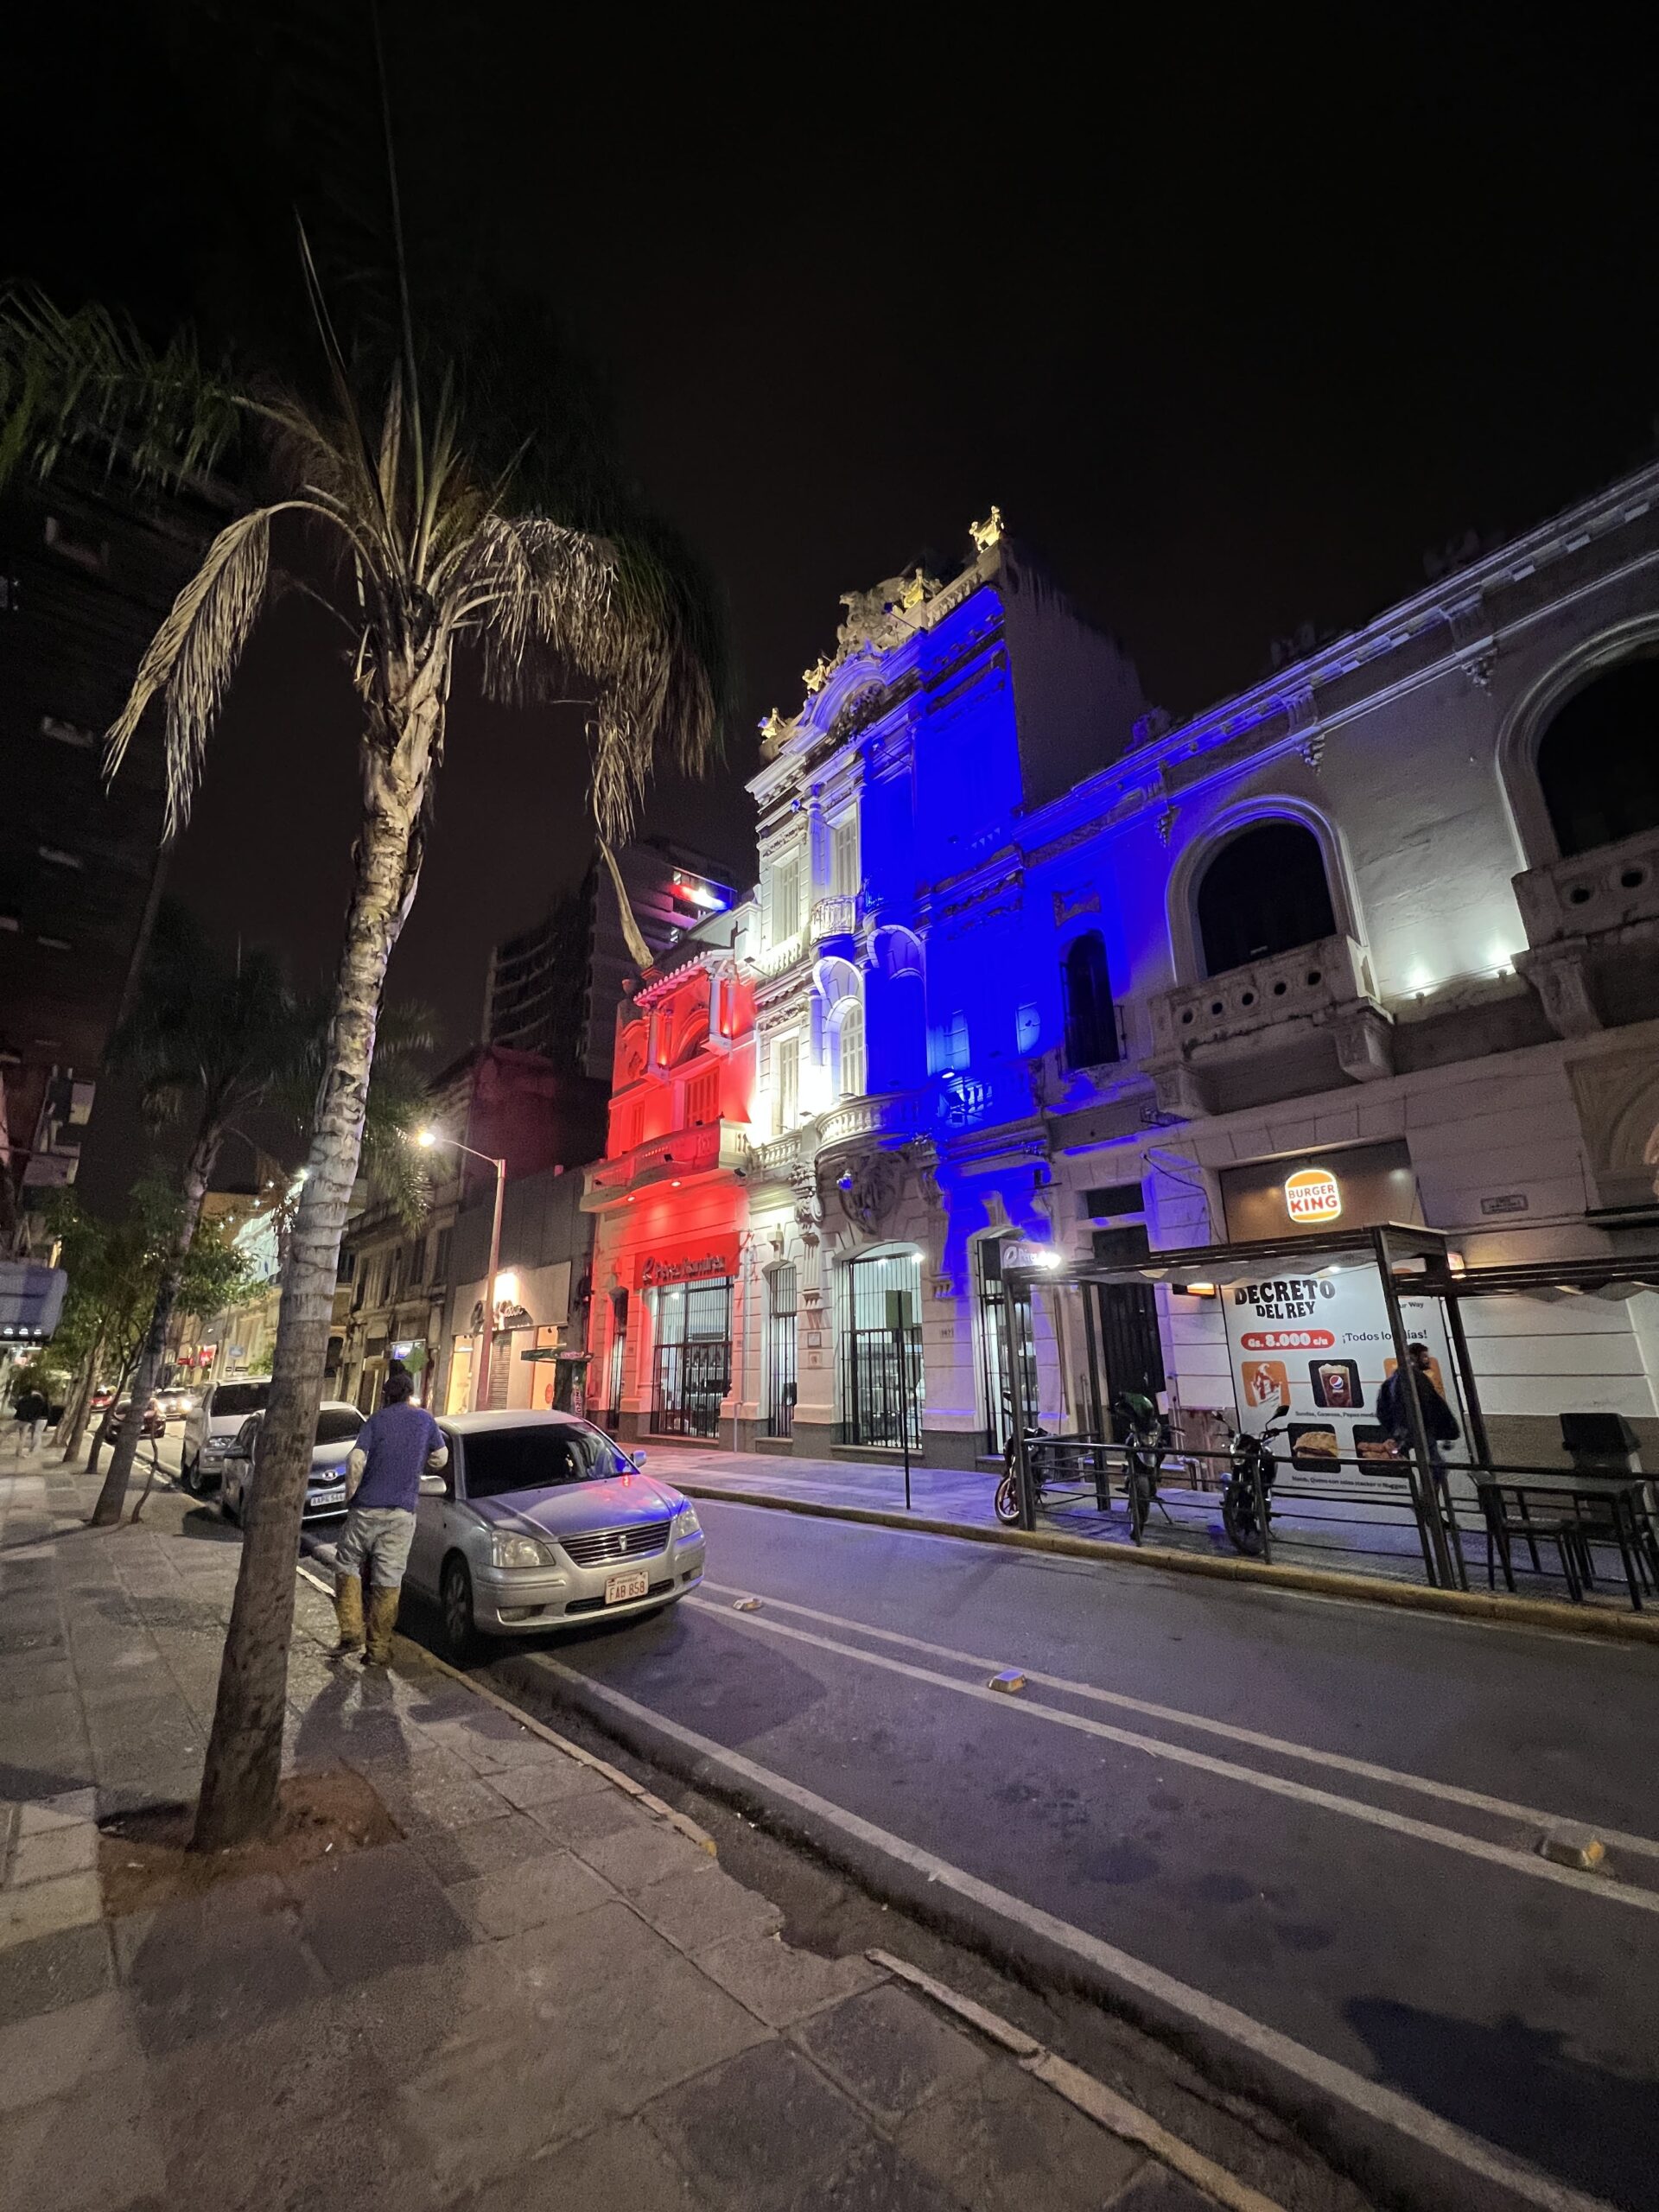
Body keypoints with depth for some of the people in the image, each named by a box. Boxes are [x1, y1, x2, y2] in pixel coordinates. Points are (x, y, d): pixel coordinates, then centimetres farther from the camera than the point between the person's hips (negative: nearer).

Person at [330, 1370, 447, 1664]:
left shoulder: (376, 1420, -1)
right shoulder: (425, 1419, 5)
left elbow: (357, 1460, -12)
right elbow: (441, 1457, 12)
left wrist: (353, 1492, 3)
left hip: (367, 1508, -1)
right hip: (403, 1512, 2)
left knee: (347, 1566, 15)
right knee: (388, 1579, 6)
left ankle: (351, 1633, 6)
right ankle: (377, 1649, 11)